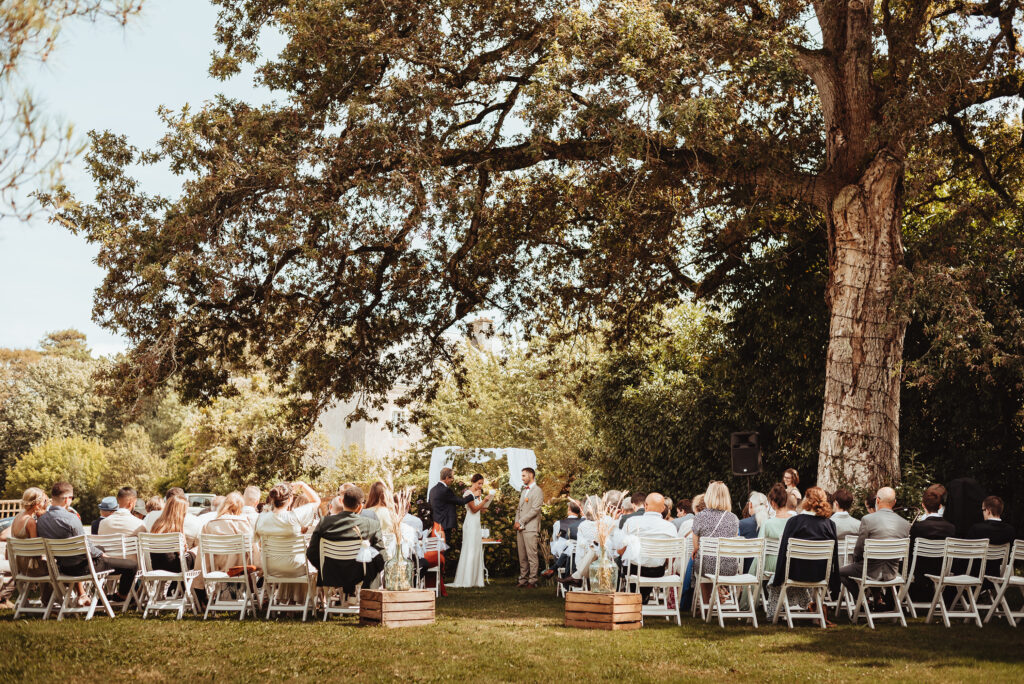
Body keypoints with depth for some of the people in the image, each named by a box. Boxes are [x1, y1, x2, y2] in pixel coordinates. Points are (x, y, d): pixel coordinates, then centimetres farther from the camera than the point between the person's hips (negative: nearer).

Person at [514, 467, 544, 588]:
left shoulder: (537, 491, -5)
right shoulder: (524, 491, 23)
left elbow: (535, 510, -13)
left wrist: (521, 522, -12)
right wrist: (516, 522, 6)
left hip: (530, 528, -8)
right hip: (520, 528, 8)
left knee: (532, 555, -8)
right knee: (522, 556, 8)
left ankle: (532, 581, -7)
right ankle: (523, 579, 12)